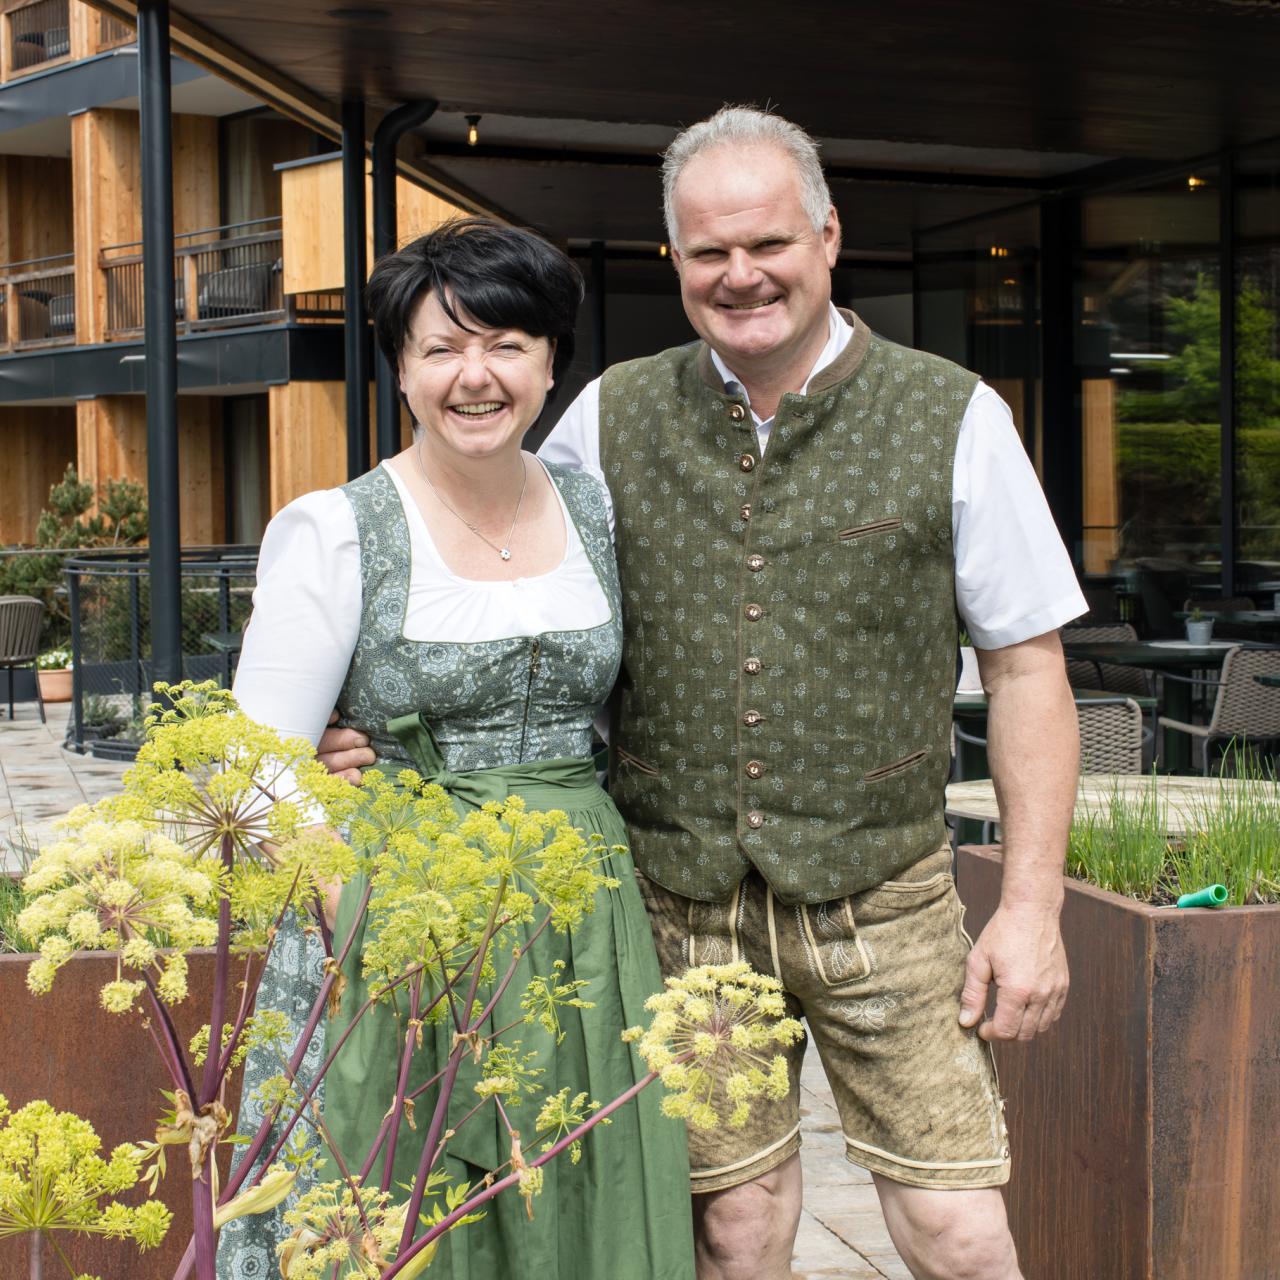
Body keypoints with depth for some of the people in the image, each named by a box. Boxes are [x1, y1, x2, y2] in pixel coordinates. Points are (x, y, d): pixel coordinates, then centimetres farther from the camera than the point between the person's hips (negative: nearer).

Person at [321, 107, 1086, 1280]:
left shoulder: (952, 419, -2)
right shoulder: (612, 420, 3)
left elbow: (1027, 667, 1)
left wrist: (1033, 905, -4)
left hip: (880, 902, -1)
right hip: (685, 907, 2)